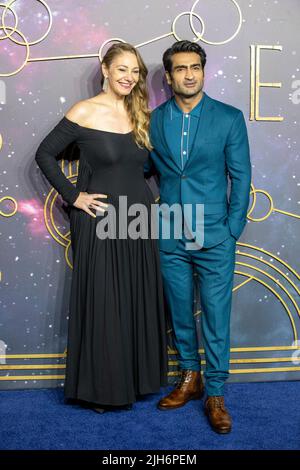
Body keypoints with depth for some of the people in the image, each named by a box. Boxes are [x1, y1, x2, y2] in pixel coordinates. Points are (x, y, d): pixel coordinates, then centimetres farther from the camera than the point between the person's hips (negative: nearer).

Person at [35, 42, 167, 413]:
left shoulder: (141, 114, 9)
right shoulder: (84, 112, -6)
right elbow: (45, 154, -2)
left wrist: (147, 199, 4)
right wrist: (73, 196, -8)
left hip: (139, 222, 5)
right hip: (99, 223, -5)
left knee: (139, 302, 11)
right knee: (101, 304, 4)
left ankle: (137, 378, 30)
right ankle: (100, 386, 23)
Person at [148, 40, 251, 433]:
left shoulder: (229, 118, -2)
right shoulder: (153, 120, 4)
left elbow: (241, 176, -1)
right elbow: (141, 169, 12)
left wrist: (233, 230, -5)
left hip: (214, 238, -2)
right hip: (171, 238, 3)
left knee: (216, 316, 3)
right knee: (180, 313, 14)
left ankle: (215, 394, 19)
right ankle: (190, 379, 33)